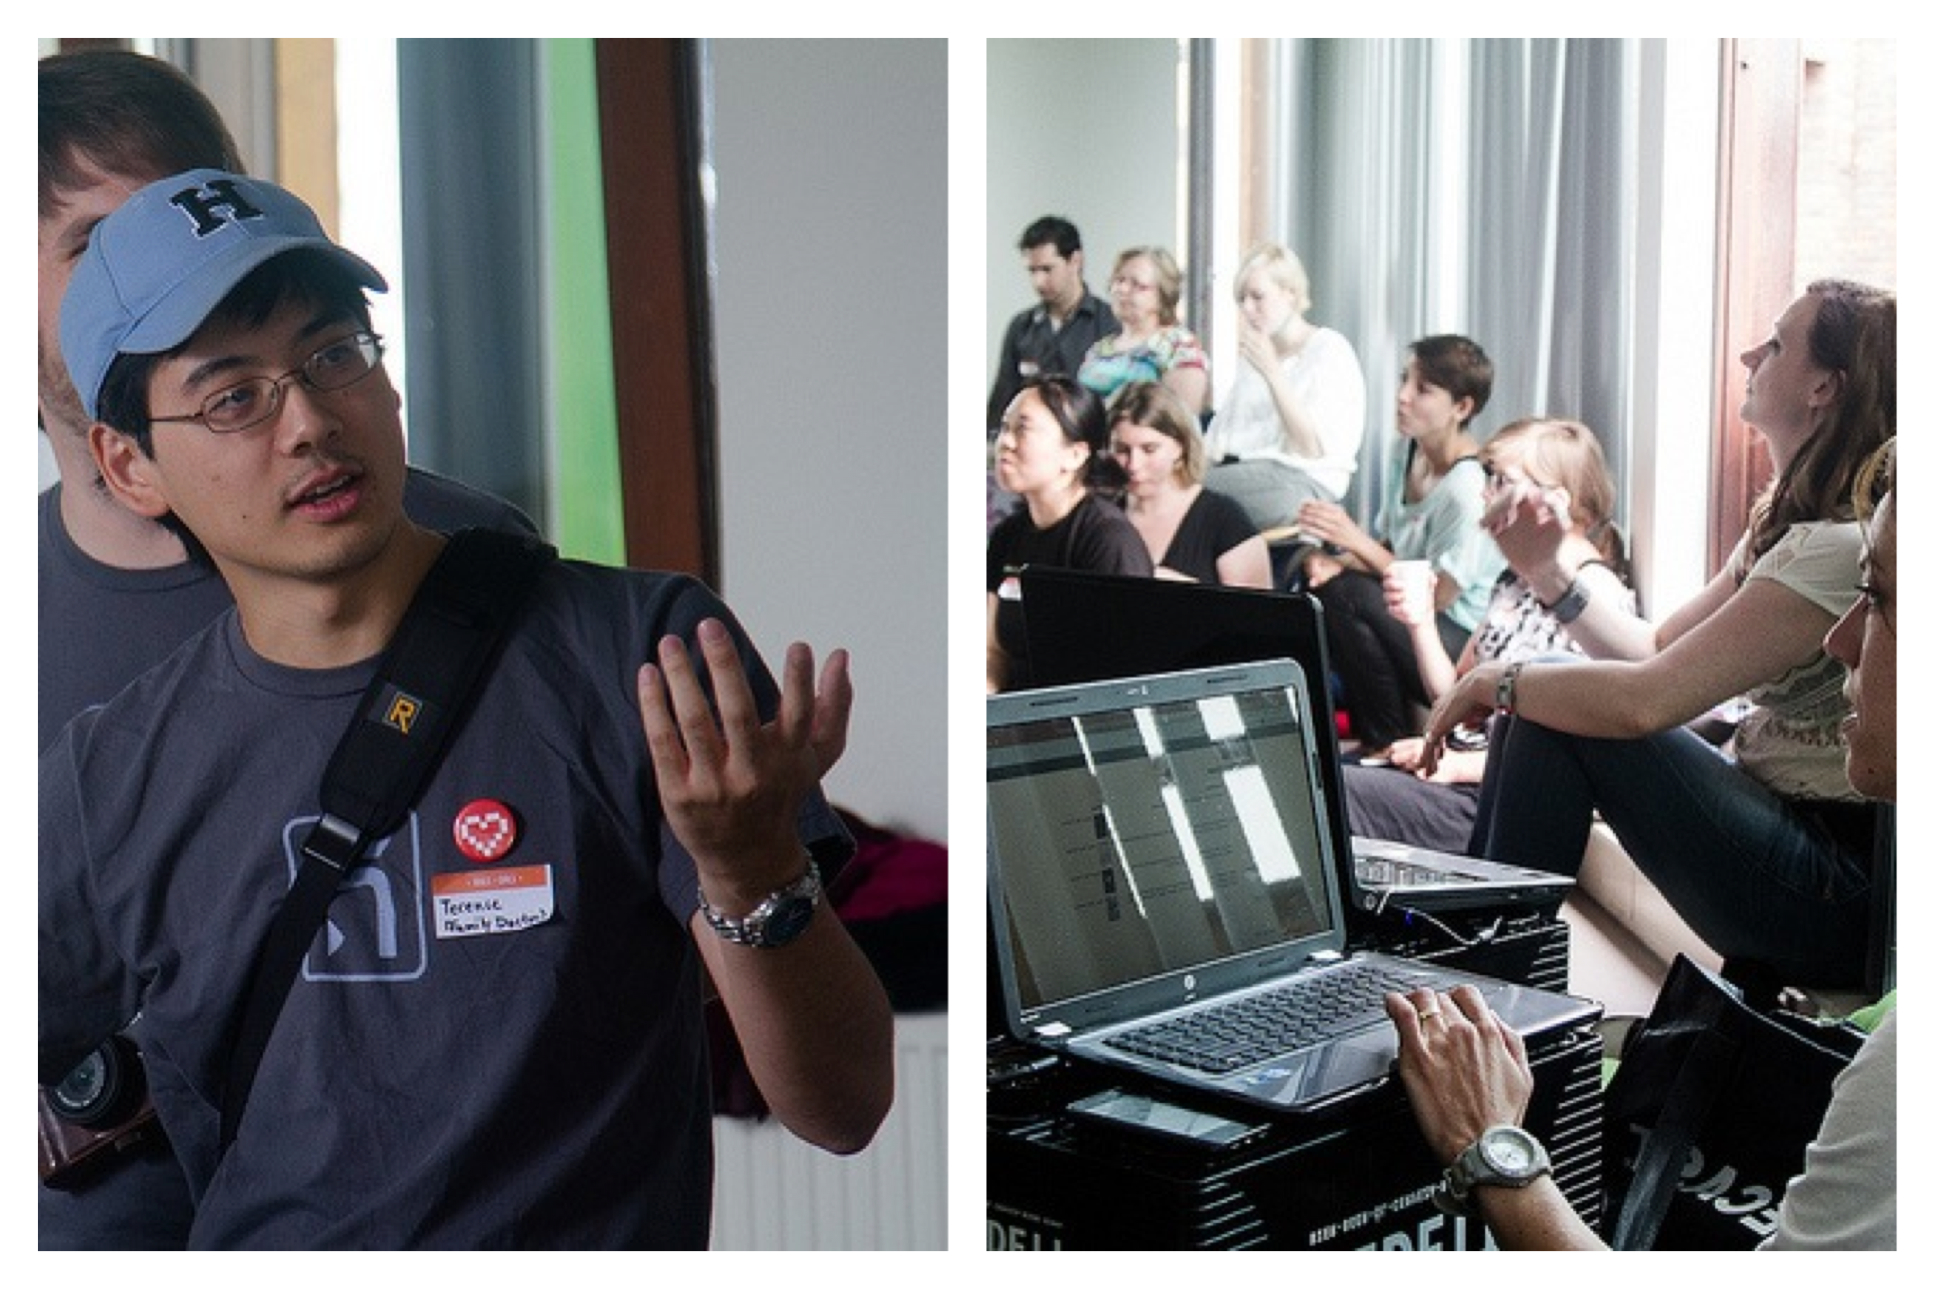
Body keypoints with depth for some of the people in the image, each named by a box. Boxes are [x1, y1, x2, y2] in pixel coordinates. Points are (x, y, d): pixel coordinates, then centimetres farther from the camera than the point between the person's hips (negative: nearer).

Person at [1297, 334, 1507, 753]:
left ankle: (1390, 742, -9)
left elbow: (1437, 594, -19)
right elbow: (1387, 545, 12)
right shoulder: (1410, 449, 6)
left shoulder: (1469, 490, -22)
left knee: (1345, 594, -27)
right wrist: (1339, 562, -10)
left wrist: (1355, 540, -21)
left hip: (1465, 644, -9)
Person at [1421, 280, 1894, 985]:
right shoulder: (1786, 524, 11)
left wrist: (1496, 682, -13)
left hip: (1839, 894, -10)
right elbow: (1657, 651, 10)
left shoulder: (1841, 549, -22)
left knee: (1556, 715, -15)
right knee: (1540, 698, 5)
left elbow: (1646, 699, -27)